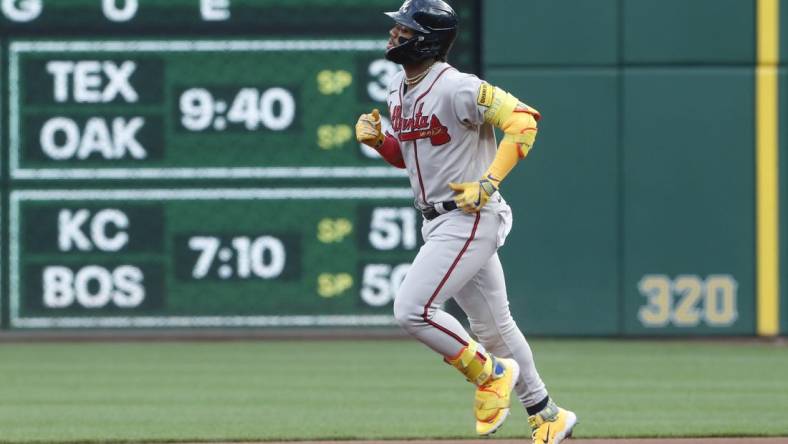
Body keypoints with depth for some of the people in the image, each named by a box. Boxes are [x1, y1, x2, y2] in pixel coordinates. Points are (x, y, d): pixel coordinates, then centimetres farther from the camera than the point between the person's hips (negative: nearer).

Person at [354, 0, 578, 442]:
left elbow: (523, 119, -23)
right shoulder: (399, 89, 9)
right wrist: (378, 139, 1)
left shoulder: (456, 88, -19)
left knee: (412, 309, -16)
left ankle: (489, 373, 3)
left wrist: (488, 182, -25)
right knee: (492, 324, 15)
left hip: (470, 217, -10)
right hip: (440, 221, 10)